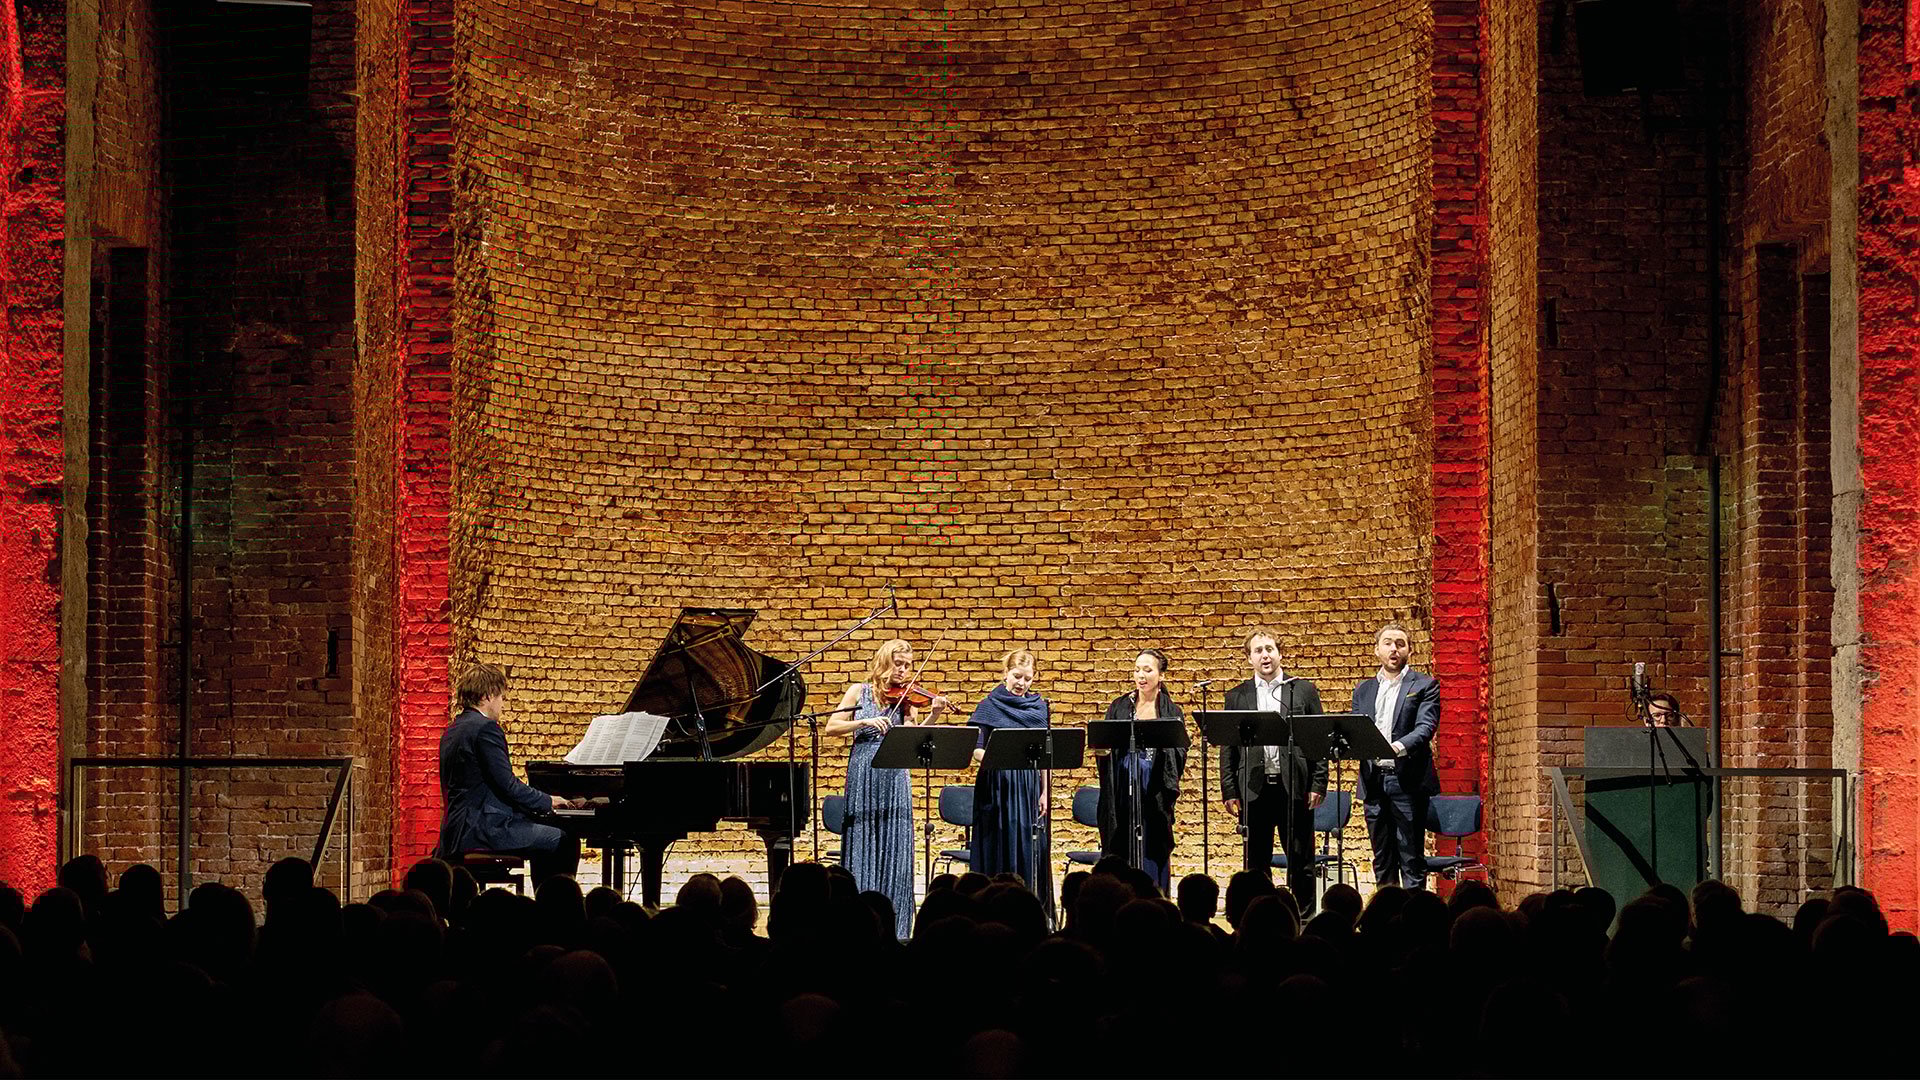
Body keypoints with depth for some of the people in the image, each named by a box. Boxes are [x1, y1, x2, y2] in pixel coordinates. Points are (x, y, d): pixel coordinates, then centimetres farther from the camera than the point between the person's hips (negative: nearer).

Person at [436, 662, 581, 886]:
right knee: (566, 842, -8)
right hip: (482, 830, -10)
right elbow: (507, 785, -18)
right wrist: (548, 801, -3)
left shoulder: (453, 730, 17)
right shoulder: (486, 728, -14)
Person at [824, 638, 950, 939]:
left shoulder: (906, 699, 9)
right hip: (863, 778, -1)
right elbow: (831, 728, 0)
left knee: (894, 851, -1)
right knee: (863, 848, 0)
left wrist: (933, 717, -18)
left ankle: (894, 929, 2)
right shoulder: (860, 691, 6)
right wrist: (864, 722, -14)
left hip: (894, 781, 2)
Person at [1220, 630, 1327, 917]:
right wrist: (1229, 791, 0)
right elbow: (1227, 749, 8)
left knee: (1300, 861, 2)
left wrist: (1318, 785, -4)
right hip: (1253, 789, 1)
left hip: (1294, 787, -1)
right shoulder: (1237, 697, 10)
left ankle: (1304, 919, 8)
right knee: (1256, 863, 5)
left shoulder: (1304, 690, 7)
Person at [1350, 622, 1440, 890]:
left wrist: (1398, 746, -30)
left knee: (1411, 860, -5)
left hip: (1407, 780, -5)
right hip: (1374, 780, 5)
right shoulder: (1363, 690, 17)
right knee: (1382, 861, 8)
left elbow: (1426, 727, -11)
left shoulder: (1425, 685, 2)